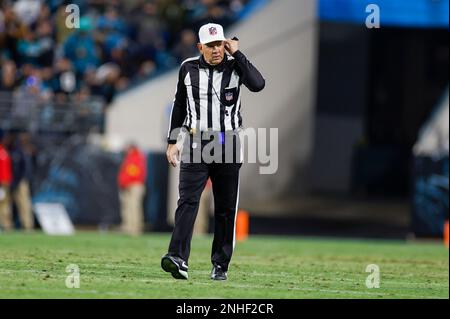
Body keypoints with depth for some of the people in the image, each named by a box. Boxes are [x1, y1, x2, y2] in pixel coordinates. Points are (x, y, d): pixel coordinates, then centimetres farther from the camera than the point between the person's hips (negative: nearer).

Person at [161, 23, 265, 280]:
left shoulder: (235, 66, -1)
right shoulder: (189, 69, 5)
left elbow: (258, 84, -21)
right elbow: (180, 106, 14)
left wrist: (237, 54, -16)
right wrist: (173, 141, 12)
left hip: (228, 146, 0)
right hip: (195, 145, 0)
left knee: (226, 208, 4)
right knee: (188, 201, -14)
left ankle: (221, 264, 13)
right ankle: (179, 259, -27)